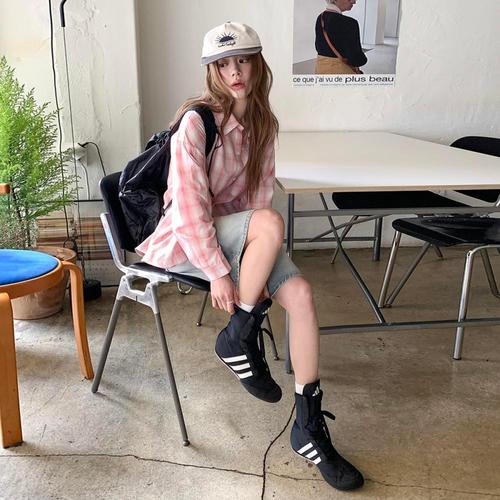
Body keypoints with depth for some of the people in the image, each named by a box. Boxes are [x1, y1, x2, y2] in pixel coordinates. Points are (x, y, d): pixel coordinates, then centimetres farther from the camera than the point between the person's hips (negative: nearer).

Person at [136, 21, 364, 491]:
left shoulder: (262, 123, 3)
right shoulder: (196, 122, -17)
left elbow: (259, 193, 1)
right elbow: (189, 206, -21)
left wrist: (255, 264, -12)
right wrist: (218, 272, -24)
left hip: (239, 234, 6)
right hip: (185, 241, -6)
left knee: (300, 293, -18)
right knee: (271, 221, -34)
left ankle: (309, 430, -7)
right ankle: (239, 339, -14)